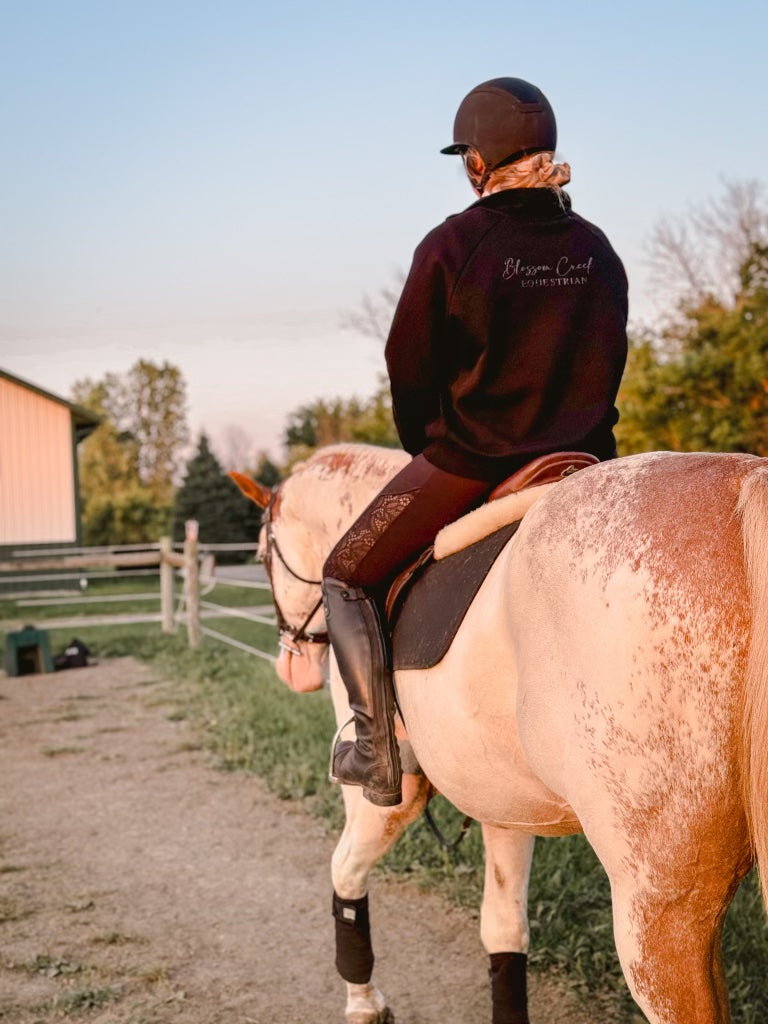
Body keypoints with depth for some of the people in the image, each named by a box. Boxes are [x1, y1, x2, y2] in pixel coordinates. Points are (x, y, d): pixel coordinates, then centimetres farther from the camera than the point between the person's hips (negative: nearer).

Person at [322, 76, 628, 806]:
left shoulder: (451, 246, -11)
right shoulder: (596, 249, 5)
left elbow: (409, 370, -3)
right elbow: (606, 367, 11)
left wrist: (425, 450, 14)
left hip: (467, 462, -5)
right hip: (581, 463, 5)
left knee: (347, 577, 12)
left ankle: (377, 752, 7)